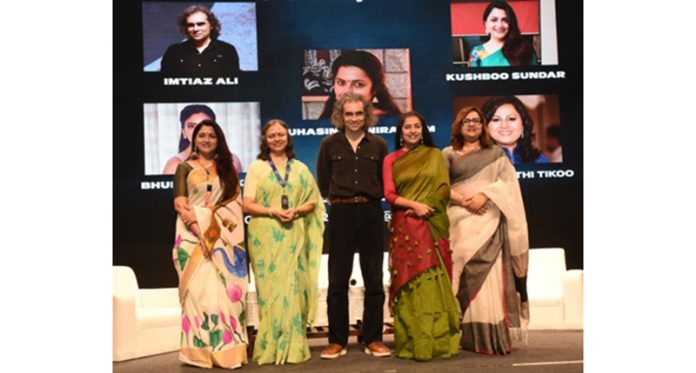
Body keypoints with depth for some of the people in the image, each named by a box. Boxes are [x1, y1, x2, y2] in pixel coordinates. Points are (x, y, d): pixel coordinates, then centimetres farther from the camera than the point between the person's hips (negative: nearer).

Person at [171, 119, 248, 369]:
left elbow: (235, 204, 7)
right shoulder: (185, 168, 10)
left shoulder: (227, 168, 17)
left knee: (225, 290, -4)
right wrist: (200, 230, -15)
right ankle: (201, 349, -3)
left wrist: (202, 216, -8)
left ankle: (227, 346, 0)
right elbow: (179, 204, -2)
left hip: (224, 238, 2)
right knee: (199, 290, -7)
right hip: (193, 236, -2)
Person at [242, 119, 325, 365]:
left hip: (294, 237, 2)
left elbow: (312, 202, 10)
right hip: (265, 237, -2)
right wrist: (273, 211, -15)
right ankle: (270, 347, 1)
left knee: (294, 286, -1)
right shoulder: (256, 168, 7)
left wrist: (296, 210, -10)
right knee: (270, 287, -4)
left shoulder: (300, 168, 14)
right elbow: (247, 205, 0)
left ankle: (293, 346, 5)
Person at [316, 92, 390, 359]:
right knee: (337, 280, 2)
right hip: (341, 214, -1)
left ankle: (373, 339, 14)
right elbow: (322, 180, 12)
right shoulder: (329, 144, 3)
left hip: (371, 213, 1)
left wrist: (371, 197, 6)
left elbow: (385, 181, 12)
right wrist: (335, 199, 9)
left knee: (374, 279, 5)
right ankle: (337, 341, 10)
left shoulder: (378, 145, 5)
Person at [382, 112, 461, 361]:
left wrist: (425, 206, -10)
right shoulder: (391, 160, 10)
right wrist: (415, 205, -14)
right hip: (404, 227, 0)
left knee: (432, 282, -6)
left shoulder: (434, 155, 11)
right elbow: (389, 195, 0)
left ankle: (437, 342, -2)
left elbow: (444, 189, 4)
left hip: (431, 225, 0)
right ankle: (412, 344, 0)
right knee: (408, 282, -3)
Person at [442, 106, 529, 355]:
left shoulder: (496, 154, 16)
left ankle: (494, 337, -10)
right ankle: (469, 337, -2)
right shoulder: (448, 154, 14)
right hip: (460, 222, 0)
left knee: (489, 275, -10)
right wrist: (462, 200, -12)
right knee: (465, 276, -5)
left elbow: (509, 183, 4)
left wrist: (485, 195, -11)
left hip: (488, 221, 0)